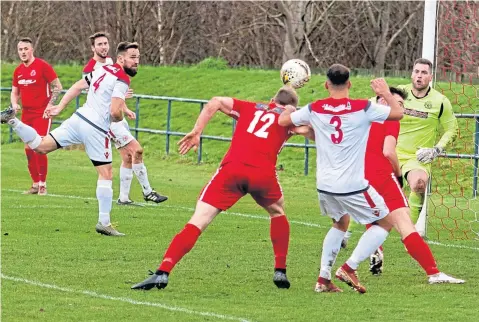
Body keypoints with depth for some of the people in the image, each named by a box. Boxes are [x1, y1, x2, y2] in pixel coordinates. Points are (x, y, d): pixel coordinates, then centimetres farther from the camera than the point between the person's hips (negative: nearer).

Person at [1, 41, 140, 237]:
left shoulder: (103, 70, 13)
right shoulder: (122, 80, -14)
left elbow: (78, 86, 18)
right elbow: (115, 112, -21)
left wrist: (59, 107, 23)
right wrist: (120, 118, 2)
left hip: (79, 118, 7)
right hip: (96, 129, -7)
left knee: (40, 146, 13)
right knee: (106, 174, 1)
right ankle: (104, 222, 1)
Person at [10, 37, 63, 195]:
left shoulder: (42, 66, -9)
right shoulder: (18, 71, 10)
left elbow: (57, 87, -7)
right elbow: (15, 92, 21)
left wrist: (50, 106, -14)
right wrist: (14, 104, 0)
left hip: (42, 114, -7)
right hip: (26, 114, 7)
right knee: (29, 150, 6)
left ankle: (42, 184, -5)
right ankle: (35, 184, 14)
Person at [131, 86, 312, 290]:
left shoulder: (249, 108, 27)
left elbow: (215, 102, 17)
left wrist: (196, 132, 16)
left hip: (232, 169, 0)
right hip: (263, 173, 0)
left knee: (198, 222, -4)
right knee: (277, 213, 31)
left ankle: (162, 272, -18)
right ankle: (280, 271, 28)